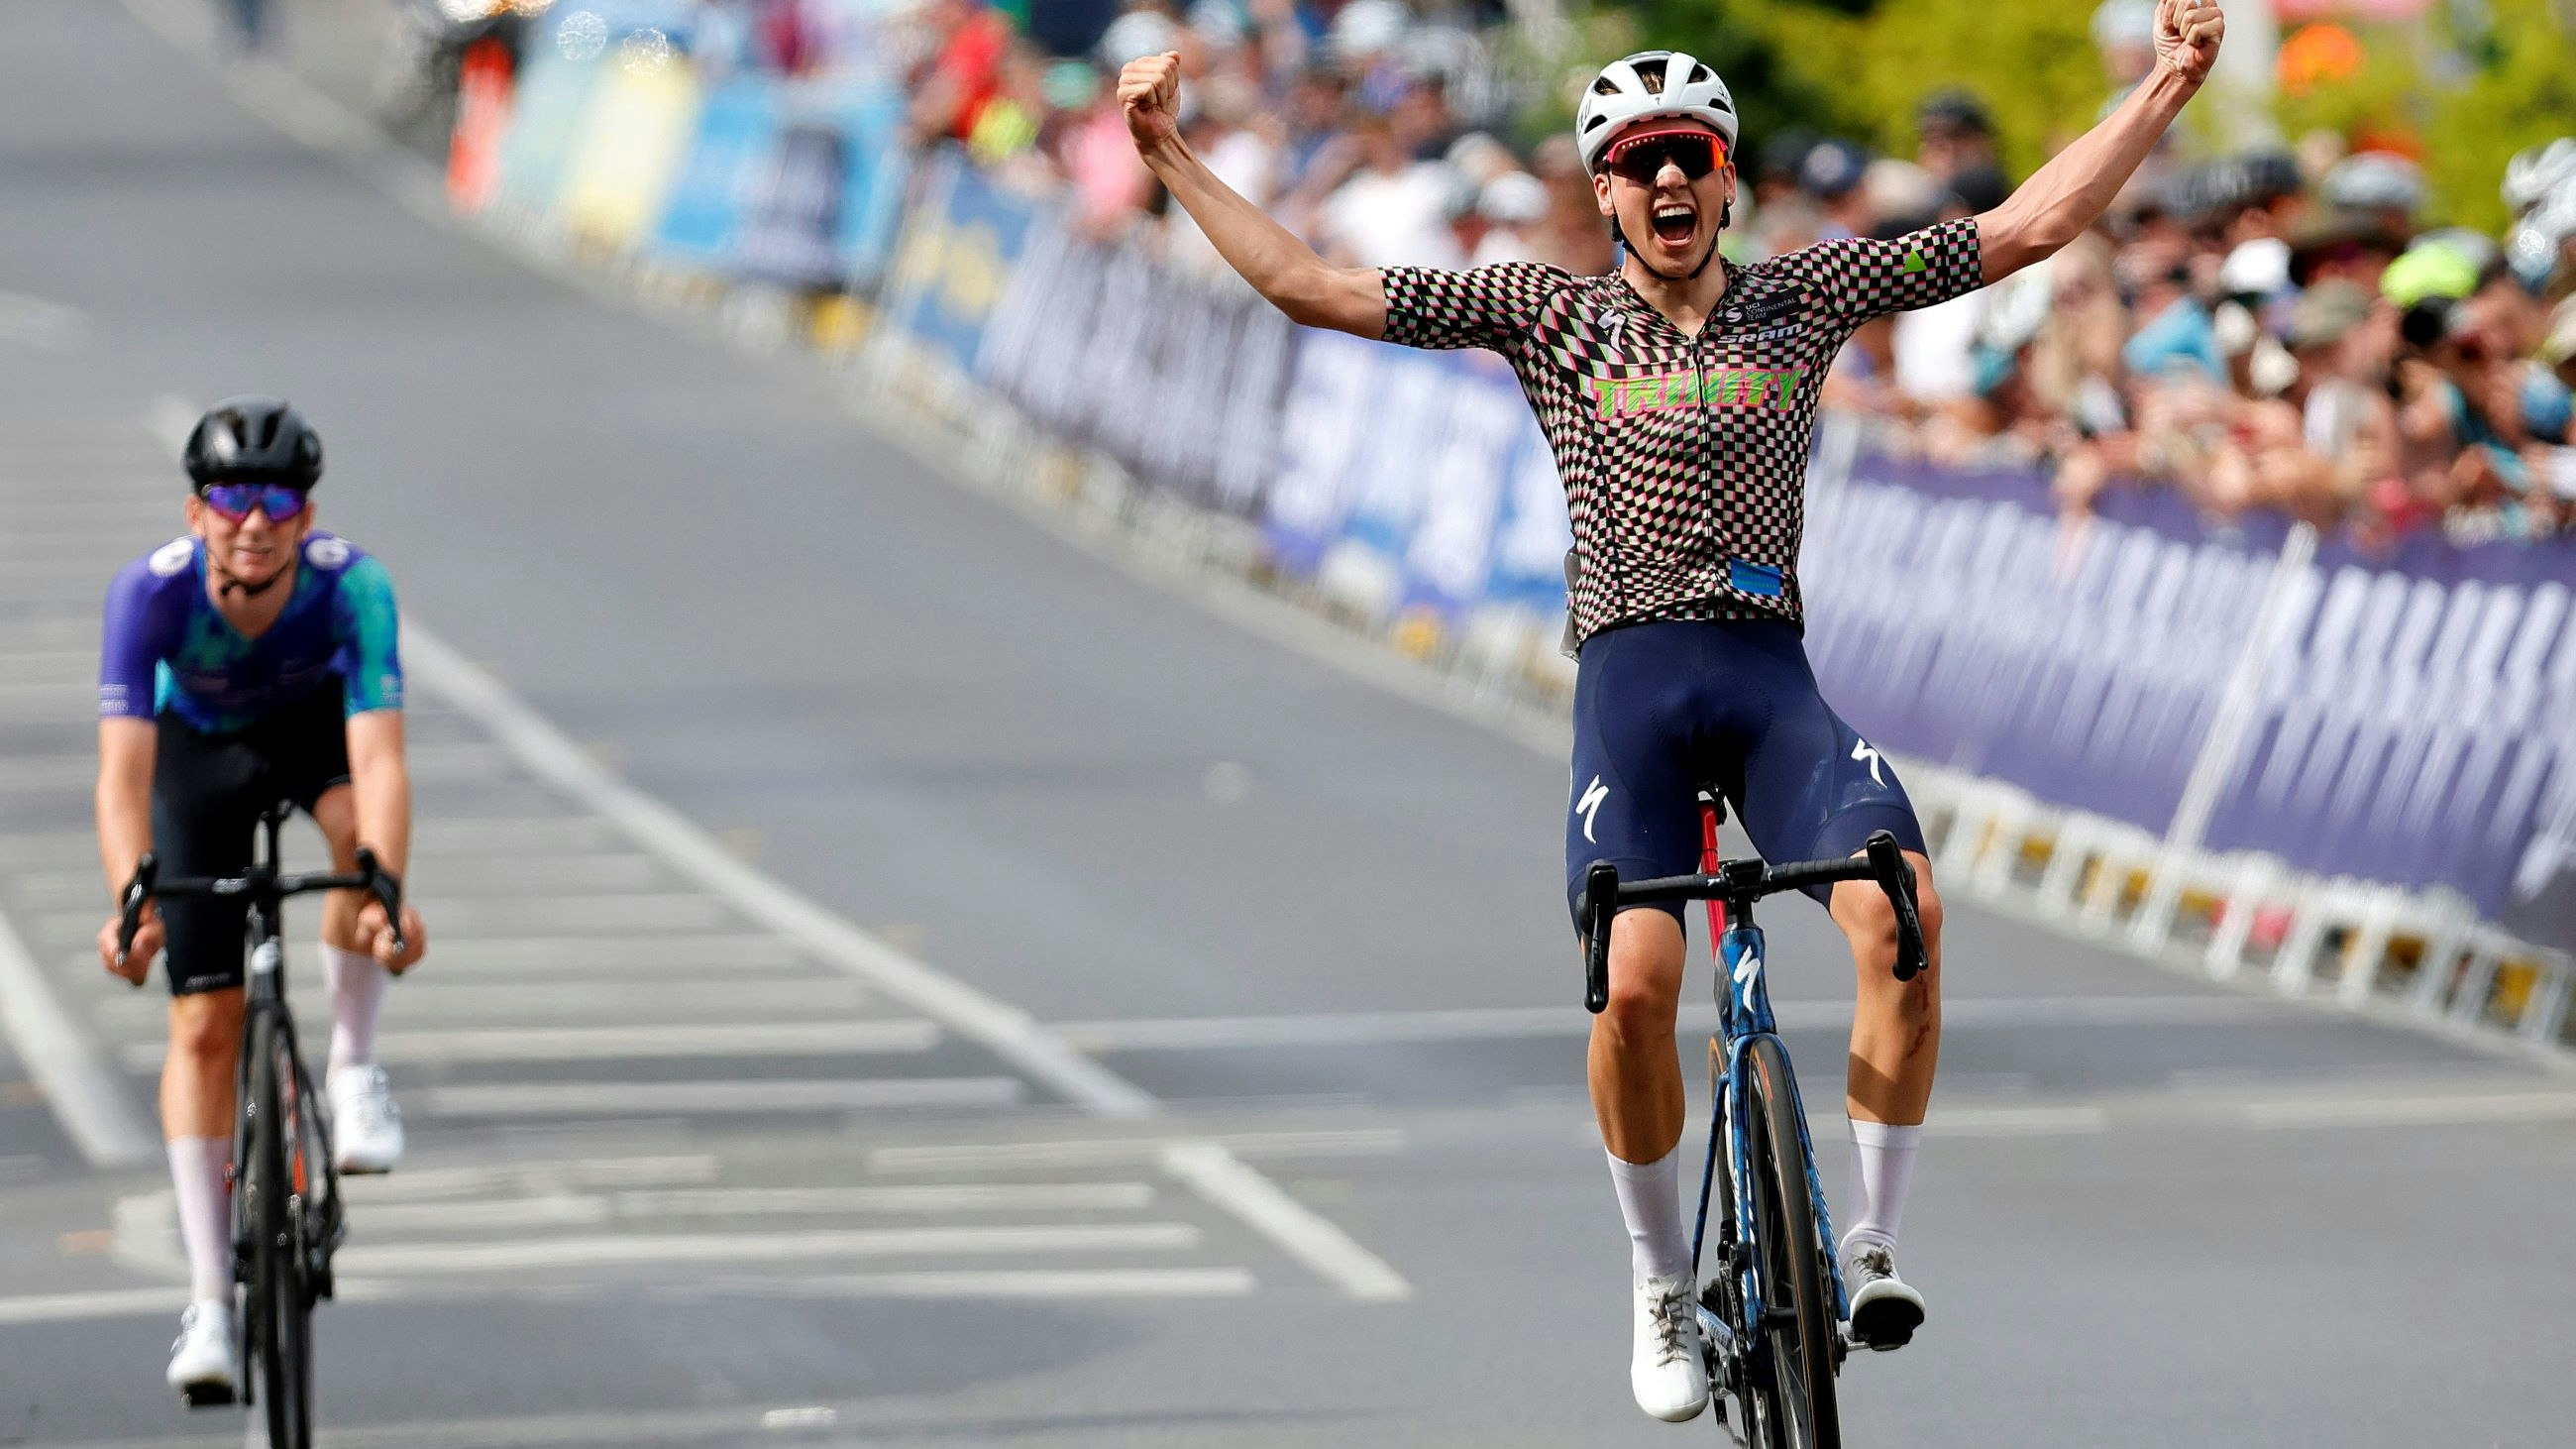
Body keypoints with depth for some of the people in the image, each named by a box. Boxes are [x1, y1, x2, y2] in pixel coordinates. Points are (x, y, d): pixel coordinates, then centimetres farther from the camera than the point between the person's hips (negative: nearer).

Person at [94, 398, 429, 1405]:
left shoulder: (351, 585, -35)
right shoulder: (152, 591, -34)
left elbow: (379, 762, -43)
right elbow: (123, 771, -40)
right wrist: (128, 902, -56)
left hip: (315, 724, 0)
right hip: (200, 746, 0)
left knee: (357, 822, -37)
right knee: (203, 1027, -7)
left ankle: (352, 1066, -15)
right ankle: (210, 1301, -1)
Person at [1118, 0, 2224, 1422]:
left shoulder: (1803, 295, 12)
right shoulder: (1548, 314, 10)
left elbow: (2033, 225, 12)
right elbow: (1307, 284, 8)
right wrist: (1171, 156, 3)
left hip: (1774, 677, 1)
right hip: (1628, 679, -1)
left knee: (1904, 916, -26)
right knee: (1634, 985, -22)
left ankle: (1874, 1241, -10)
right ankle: (1662, 1289, 1)